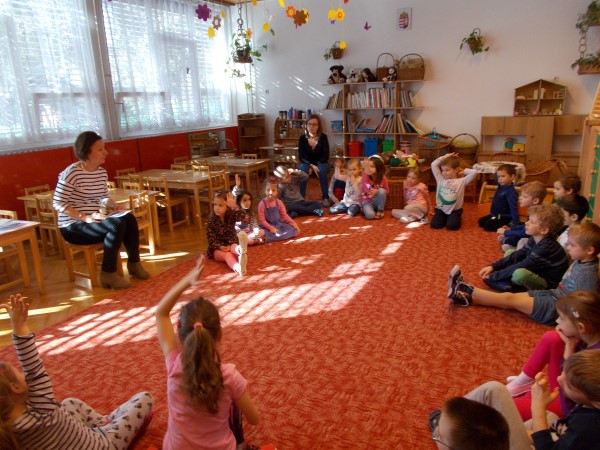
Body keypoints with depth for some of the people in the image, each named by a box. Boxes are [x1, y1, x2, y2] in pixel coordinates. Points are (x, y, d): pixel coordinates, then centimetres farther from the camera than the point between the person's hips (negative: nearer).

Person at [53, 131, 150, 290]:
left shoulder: (102, 172, 6)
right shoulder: (71, 173, -16)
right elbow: (58, 203, -18)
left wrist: (112, 204, -7)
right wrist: (85, 217, -26)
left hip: (94, 220, 7)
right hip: (72, 226, -7)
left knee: (129, 218, -16)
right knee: (117, 225, -28)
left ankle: (134, 263, -3)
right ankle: (108, 274, -18)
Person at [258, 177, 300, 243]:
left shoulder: (279, 202, 1)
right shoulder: (262, 204, -12)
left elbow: (284, 215, 7)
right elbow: (262, 220, -13)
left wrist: (293, 223, -5)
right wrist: (271, 228, -23)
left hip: (279, 224, 6)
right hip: (268, 226, -6)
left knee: (293, 230, -15)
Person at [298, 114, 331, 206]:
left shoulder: (323, 137, -14)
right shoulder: (302, 138, -11)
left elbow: (326, 156, -17)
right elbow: (301, 157, -15)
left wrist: (316, 166, -29)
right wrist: (312, 165, -29)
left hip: (321, 164, -1)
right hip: (307, 164, 1)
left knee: (321, 168, -35)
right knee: (303, 168, -33)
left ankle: (325, 197, -26)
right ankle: (301, 197, -24)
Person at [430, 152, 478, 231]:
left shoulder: (461, 181, -5)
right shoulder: (441, 179, 3)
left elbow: (474, 172, -17)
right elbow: (433, 165, 0)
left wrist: (464, 171, -1)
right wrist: (445, 157, 3)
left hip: (454, 210, -2)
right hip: (441, 209, 3)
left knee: (451, 226, -21)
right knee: (434, 224, -16)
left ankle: (457, 218, 14)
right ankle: (445, 218, 18)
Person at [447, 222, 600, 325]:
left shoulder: (587, 274, -22)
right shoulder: (579, 262, 5)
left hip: (555, 308, -8)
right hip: (555, 295, 8)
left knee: (510, 299, -11)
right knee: (511, 297, 1)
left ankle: (467, 295, -10)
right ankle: (469, 294, -2)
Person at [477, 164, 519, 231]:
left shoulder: (511, 192, -25)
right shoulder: (501, 186, 0)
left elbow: (513, 208, -26)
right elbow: (497, 180, 27)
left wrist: (515, 223, -27)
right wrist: (496, 172, 11)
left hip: (504, 217, -10)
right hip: (495, 214, 10)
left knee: (488, 226, -22)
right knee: (481, 221, 12)